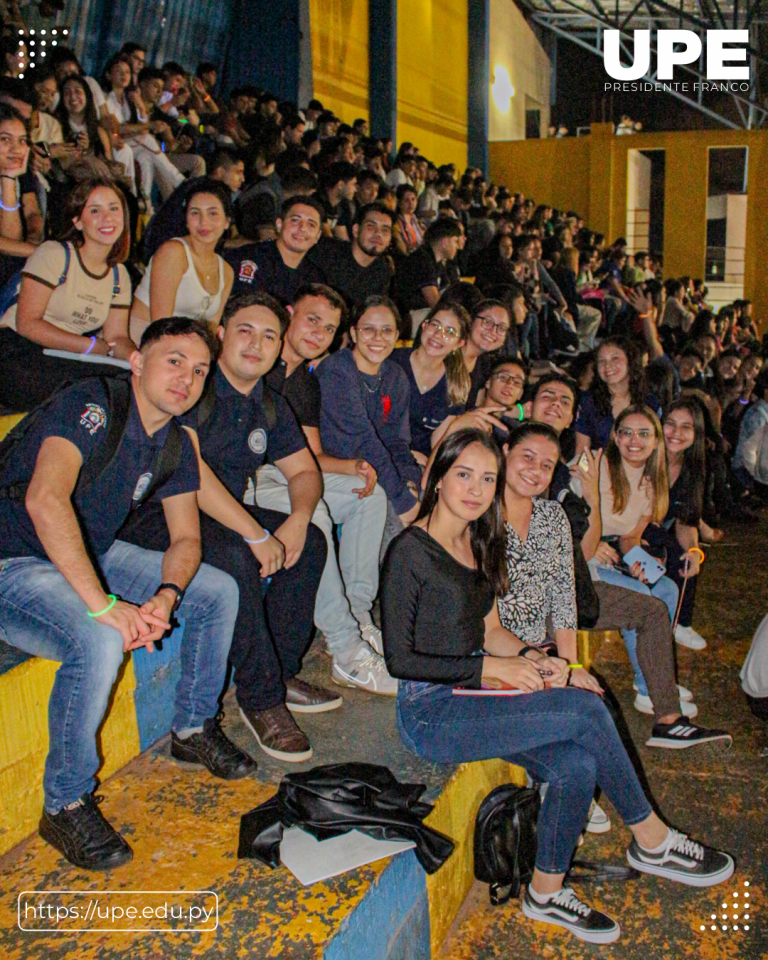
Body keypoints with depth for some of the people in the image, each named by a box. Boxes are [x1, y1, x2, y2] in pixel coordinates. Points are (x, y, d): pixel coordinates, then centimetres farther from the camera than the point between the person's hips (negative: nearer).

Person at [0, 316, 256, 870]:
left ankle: (193, 729, 21)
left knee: (219, 592, 4)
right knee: (99, 642, -35)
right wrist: (104, 605, -40)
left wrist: (167, 595, -21)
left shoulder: (175, 445, 1)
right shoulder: (92, 405, -24)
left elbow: (186, 538, 3)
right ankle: (65, 805, -14)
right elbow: (45, 501, -38)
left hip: (92, 556, 8)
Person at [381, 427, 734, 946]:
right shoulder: (410, 553, -13)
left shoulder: (481, 544, 11)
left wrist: (532, 659, -4)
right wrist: (495, 669, -16)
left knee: (577, 765, -17)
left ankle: (547, 892, 5)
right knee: (586, 709, -20)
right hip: (431, 712, -7)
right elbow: (400, 659, -14)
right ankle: (652, 841, 0)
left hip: (473, 696, 7)